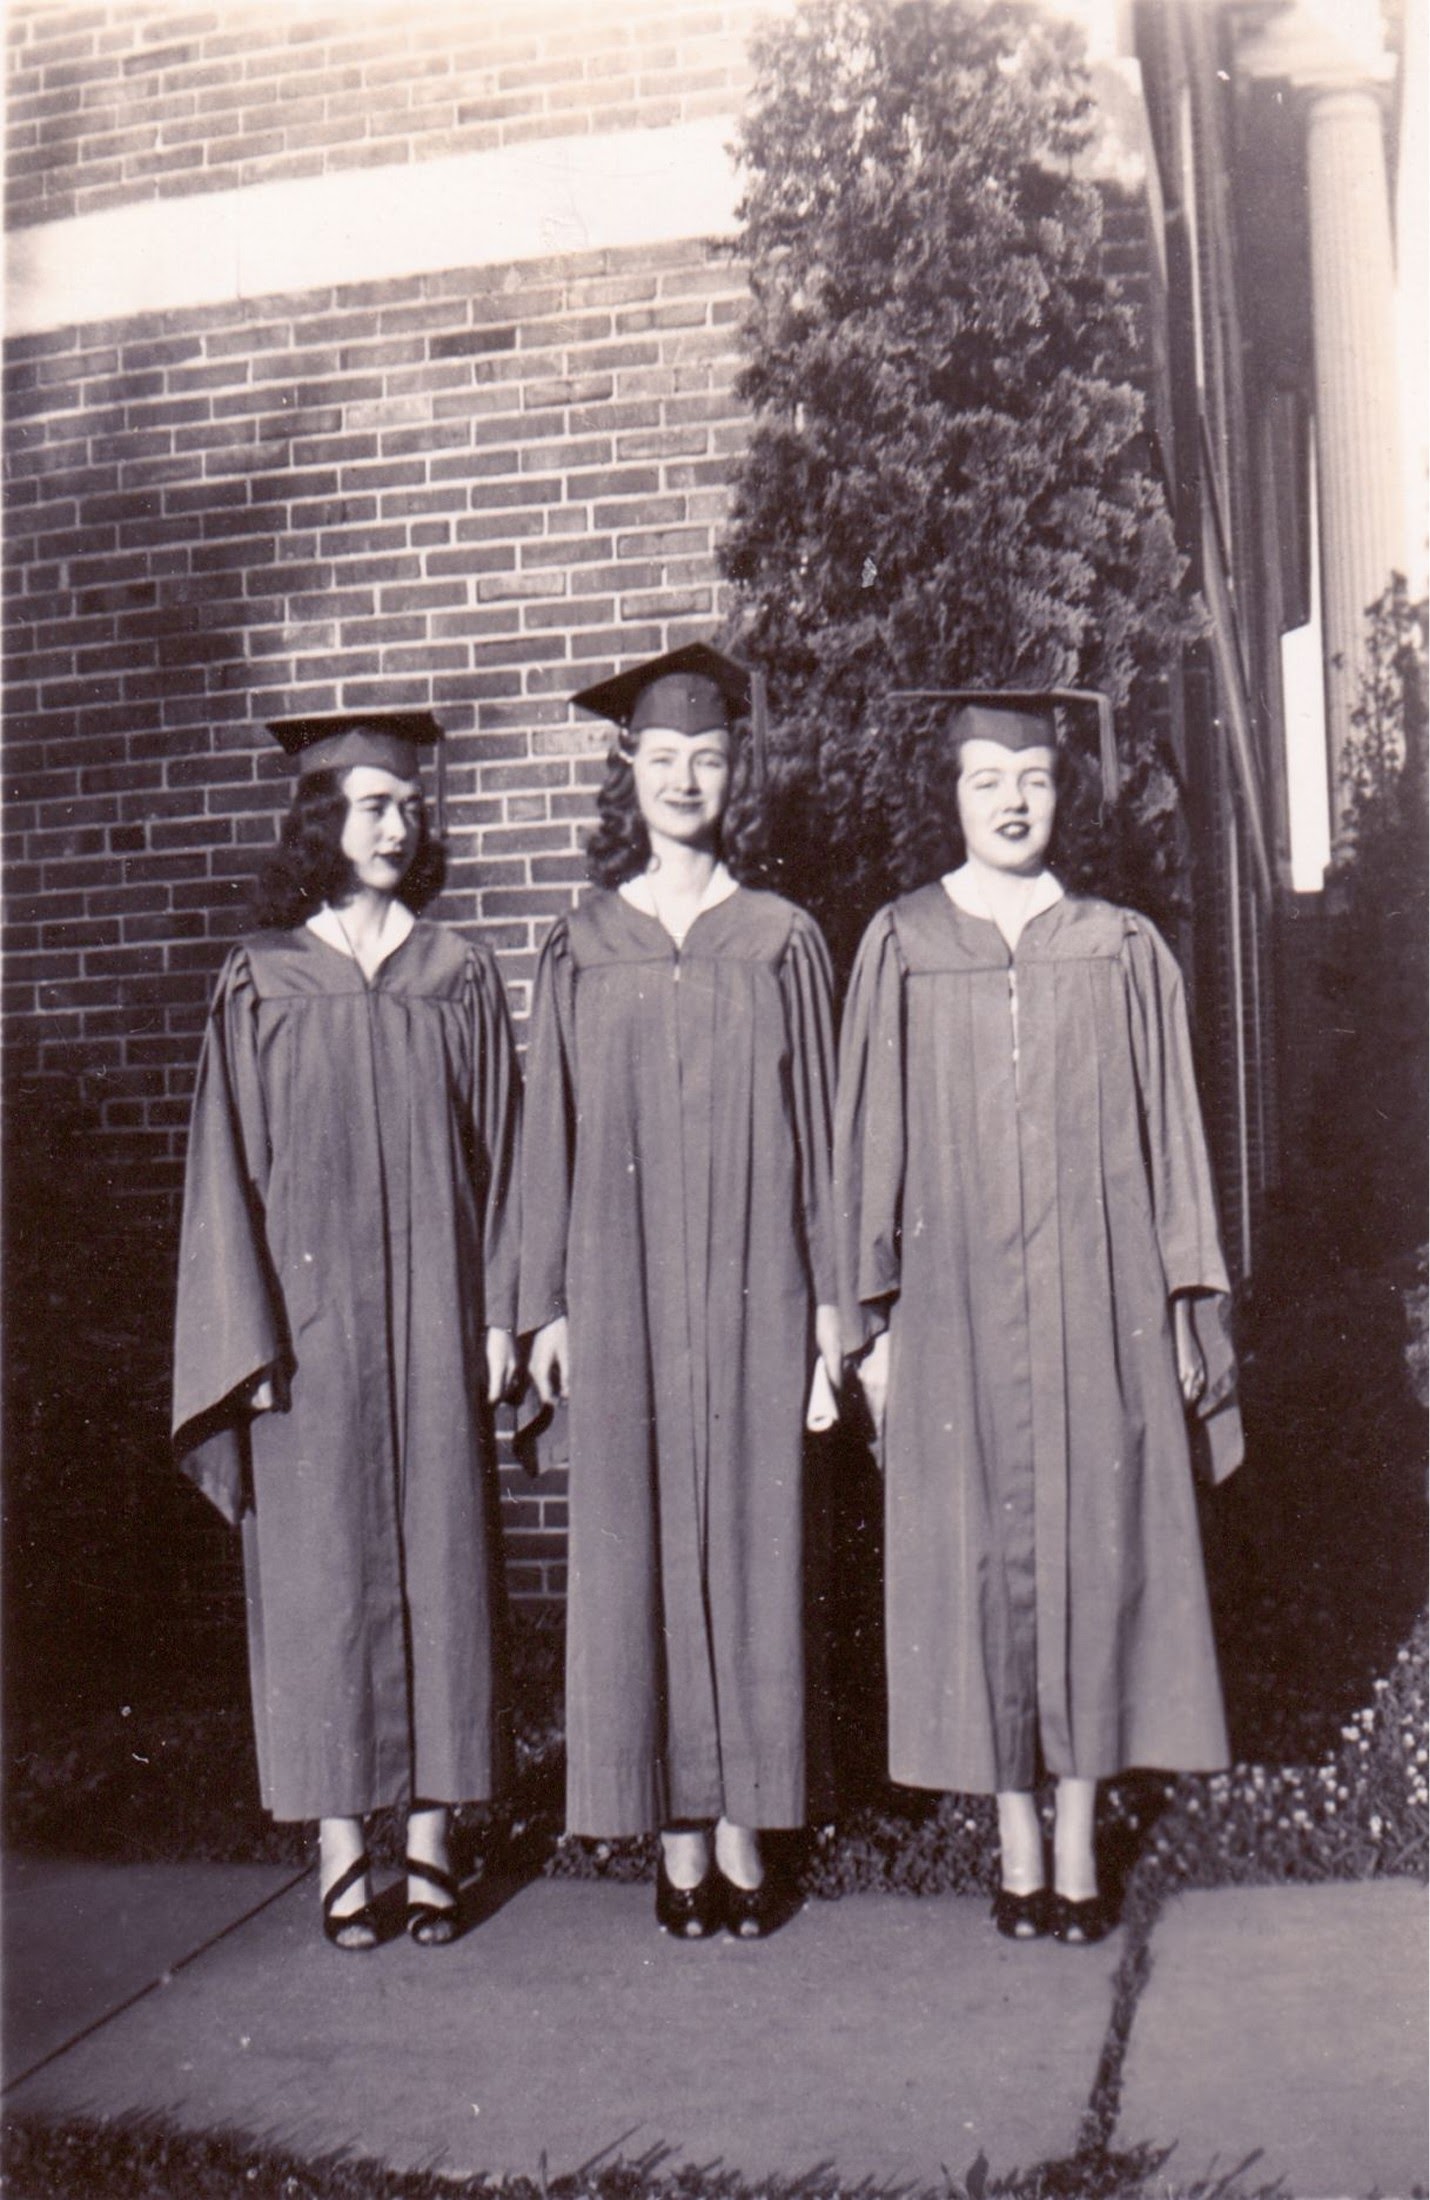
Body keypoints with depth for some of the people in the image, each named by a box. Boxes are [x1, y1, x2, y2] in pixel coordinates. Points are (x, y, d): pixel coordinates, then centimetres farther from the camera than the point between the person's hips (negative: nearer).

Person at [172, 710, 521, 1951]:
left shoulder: (459, 977, 7)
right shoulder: (261, 985, 3)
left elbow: (500, 1153, 7)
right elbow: (230, 1167, 1)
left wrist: (500, 1311, -1)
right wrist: (254, 1336, -6)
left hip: (432, 1321, 1)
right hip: (308, 1323, -1)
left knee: (440, 1560, 3)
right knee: (321, 1570, 2)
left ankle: (433, 1841, 14)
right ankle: (341, 1848, 13)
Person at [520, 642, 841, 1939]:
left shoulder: (783, 943, 7)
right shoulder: (581, 953, 7)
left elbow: (817, 1123, 6)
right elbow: (552, 1133, 7)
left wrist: (829, 1293, 1)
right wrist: (547, 1305, 2)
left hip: (751, 1288, 0)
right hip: (624, 1288, 0)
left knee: (750, 1535, 2)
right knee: (638, 1543, 1)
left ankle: (744, 1834, 12)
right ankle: (678, 1837, 11)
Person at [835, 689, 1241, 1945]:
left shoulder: (1123, 949, 7)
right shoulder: (901, 949, 5)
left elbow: (1169, 1135, 8)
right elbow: (871, 1140, 5)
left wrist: (1182, 1305, 4)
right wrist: (874, 1317, 1)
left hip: (1099, 1299, 1)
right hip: (955, 1303, 0)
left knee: (1095, 1548, 3)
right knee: (978, 1558, 3)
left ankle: (1081, 1848, 17)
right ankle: (1020, 1853, 17)